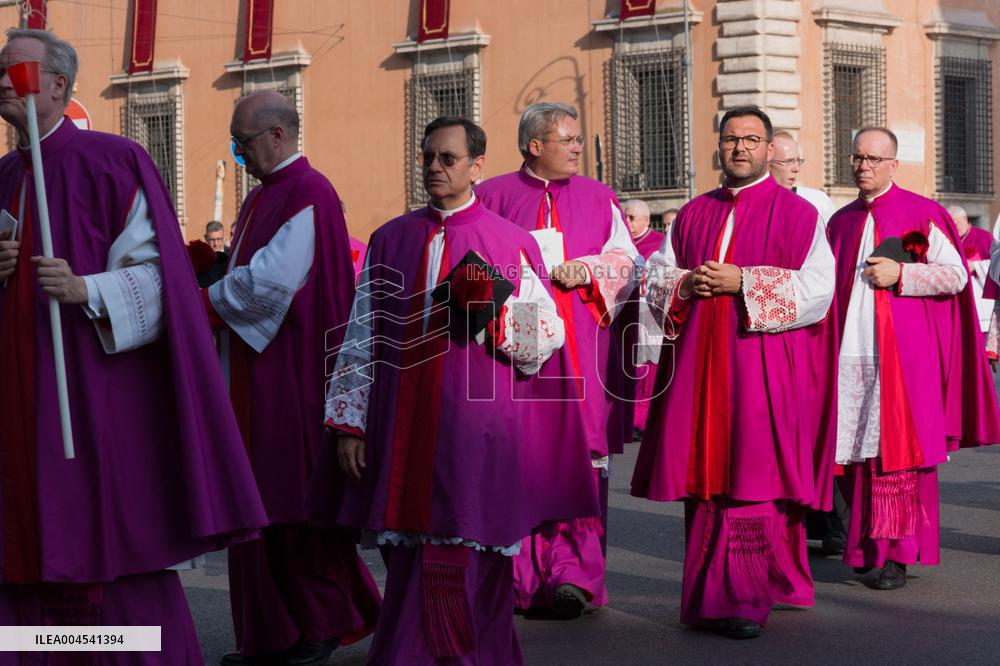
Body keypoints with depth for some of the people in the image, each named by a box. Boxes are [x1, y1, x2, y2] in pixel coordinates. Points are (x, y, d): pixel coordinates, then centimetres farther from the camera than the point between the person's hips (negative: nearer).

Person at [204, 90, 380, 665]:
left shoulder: (307, 194, -14)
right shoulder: (263, 195, 16)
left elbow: (273, 280, -21)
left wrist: (208, 301, -8)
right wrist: (219, 299, 1)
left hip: (295, 374, -9)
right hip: (257, 374, 9)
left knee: (299, 499, -2)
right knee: (262, 498, 10)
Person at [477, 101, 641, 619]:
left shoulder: (599, 198, 16)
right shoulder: (493, 197, 11)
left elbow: (627, 262, 10)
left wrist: (586, 270, -8)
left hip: (583, 349, 1)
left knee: (579, 458, -7)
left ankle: (573, 572, -10)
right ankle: (520, 578, 1)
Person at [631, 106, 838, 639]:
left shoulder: (798, 214, 2)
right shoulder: (693, 214, 16)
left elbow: (817, 288, -8)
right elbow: (655, 280, 17)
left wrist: (742, 283, -14)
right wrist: (684, 285, -5)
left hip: (765, 369, -4)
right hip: (699, 364, 4)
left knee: (753, 475, -8)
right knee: (705, 471, 4)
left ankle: (747, 599, -5)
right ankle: (709, 593, 13)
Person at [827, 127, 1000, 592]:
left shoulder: (920, 214, 1)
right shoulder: (841, 222, 17)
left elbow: (955, 274, -4)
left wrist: (899, 274, -14)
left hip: (902, 354, -5)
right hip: (851, 355, 5)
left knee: (897, 449, -8)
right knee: (857, 449, 3)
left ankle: (896, 554, -4)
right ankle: (866, 547, 14)